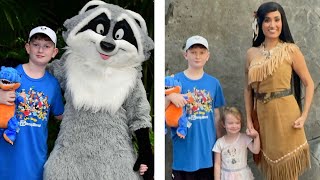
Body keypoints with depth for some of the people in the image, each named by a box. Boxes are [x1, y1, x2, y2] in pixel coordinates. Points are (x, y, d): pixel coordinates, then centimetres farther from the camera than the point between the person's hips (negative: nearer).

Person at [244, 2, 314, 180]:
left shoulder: (291, 50, -5)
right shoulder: (252, 53, 4)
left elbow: (309, 83, -3)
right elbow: (248, 88, 10)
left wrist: (304, 115, -11)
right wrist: (248, 119, 5)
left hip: (285, 114, -3)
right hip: (262, 115, 3)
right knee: (270, 165, 15)